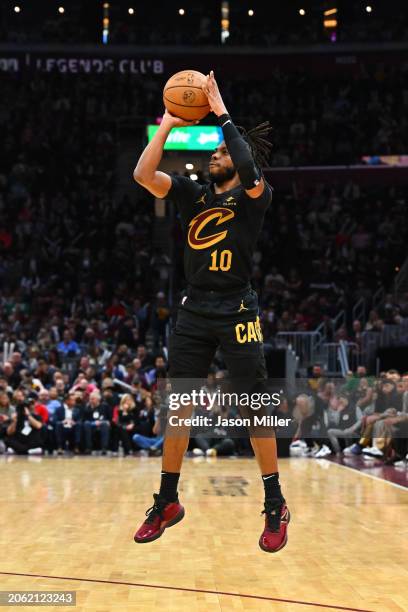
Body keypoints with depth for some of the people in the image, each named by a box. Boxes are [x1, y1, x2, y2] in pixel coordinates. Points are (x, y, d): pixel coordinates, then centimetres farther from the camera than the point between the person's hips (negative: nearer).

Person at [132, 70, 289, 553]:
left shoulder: (254, 196, -3)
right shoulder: (193, 194, 10)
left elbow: (249, 171, -27)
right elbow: (143, 175, -2)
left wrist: (222, 114, -21)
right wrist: (167, 126, -5)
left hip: (238, 313, -5)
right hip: (194, 312, 5)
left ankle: (275, 508, 11)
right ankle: (167, 503, 20)